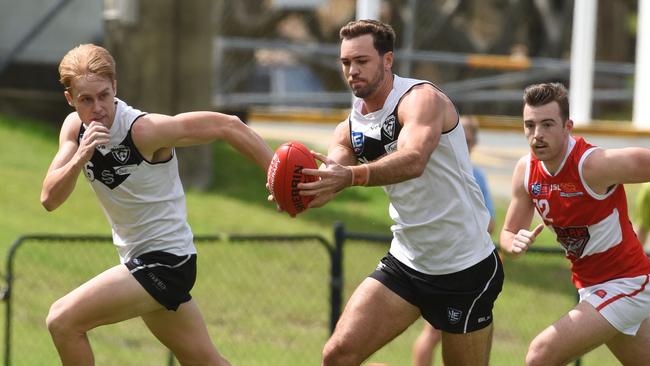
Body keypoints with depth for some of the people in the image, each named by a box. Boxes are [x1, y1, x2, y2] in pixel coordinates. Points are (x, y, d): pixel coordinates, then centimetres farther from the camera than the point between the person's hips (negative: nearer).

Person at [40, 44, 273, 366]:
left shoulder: (145, 130, -24)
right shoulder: (75, 128, -3)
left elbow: (227, 126, -19)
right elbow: (50, 199, -9)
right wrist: (80, 158, -26)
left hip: (165, 260, -8)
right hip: (138, 259, 8)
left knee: (63, 319, -18)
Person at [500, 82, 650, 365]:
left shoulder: (593, 165, -27)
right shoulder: (526, 171, -5)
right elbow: (508, 233, 4)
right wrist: (515, 244, -18)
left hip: (625, 284, -8)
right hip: (589, 286, 8)